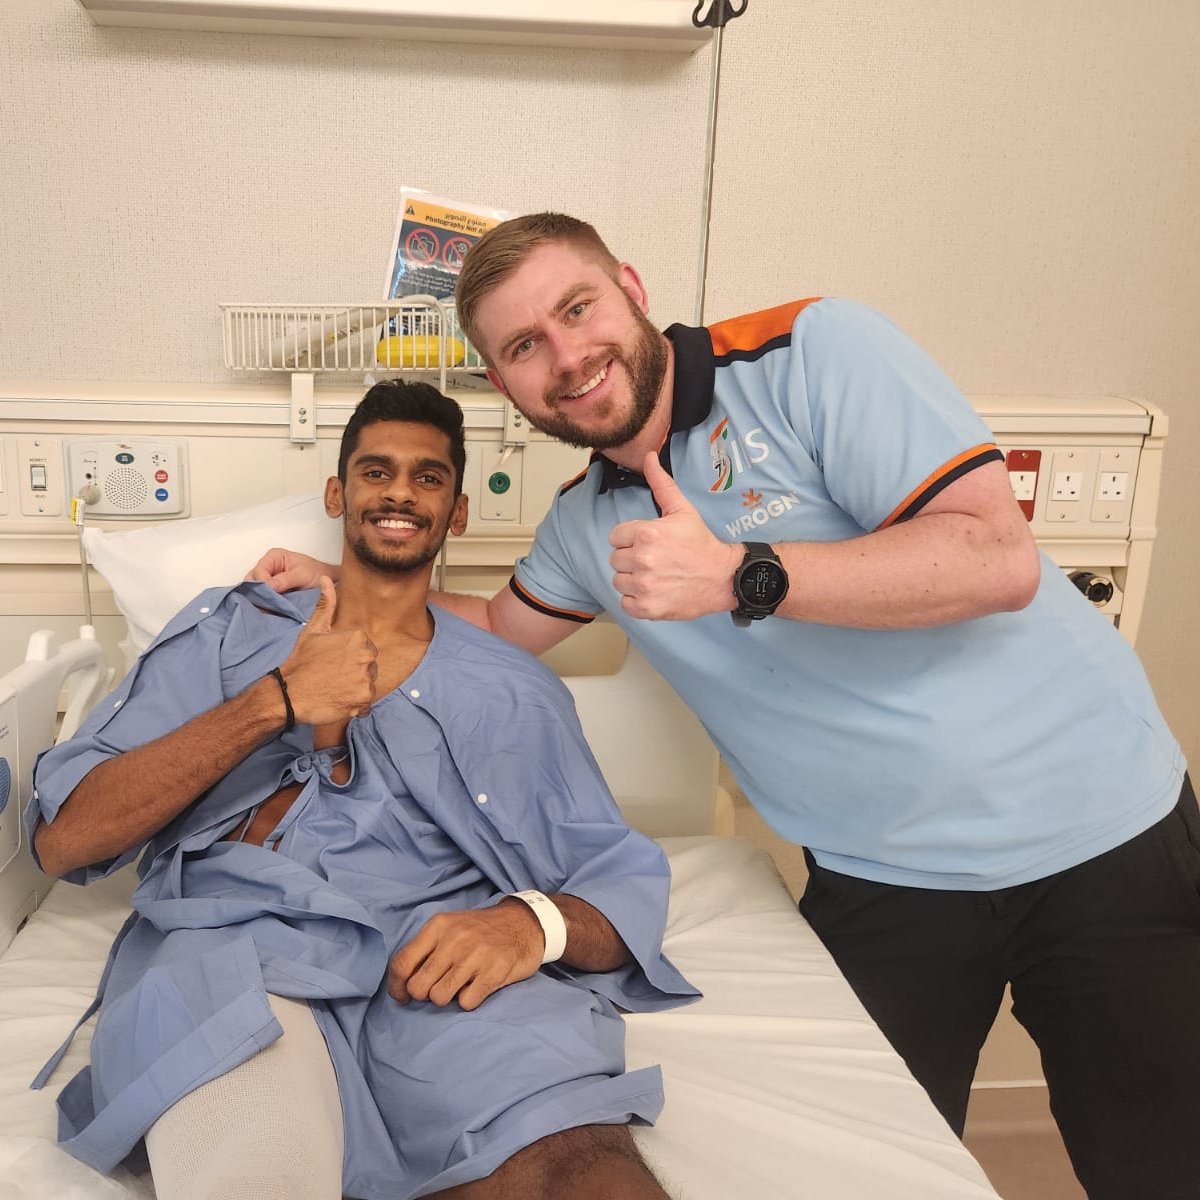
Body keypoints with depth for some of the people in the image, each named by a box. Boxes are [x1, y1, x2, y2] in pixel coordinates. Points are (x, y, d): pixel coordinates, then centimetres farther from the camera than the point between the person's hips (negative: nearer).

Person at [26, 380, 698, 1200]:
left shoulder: (516, 691, 18)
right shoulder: (229, 631, 18)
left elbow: (625, 891, 9)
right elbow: (63, 839, 7)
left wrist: (534, 922, -16)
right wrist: (274, 702, -4)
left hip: (436, 963, 0)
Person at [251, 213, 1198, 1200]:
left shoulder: (815, 350, -14)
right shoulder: (585, 523, 5)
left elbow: (999, 558, -22)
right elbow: (500, 626, 24)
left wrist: (740, 578, -28)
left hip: (1099, 827, -3)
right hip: (879, 880, 4)